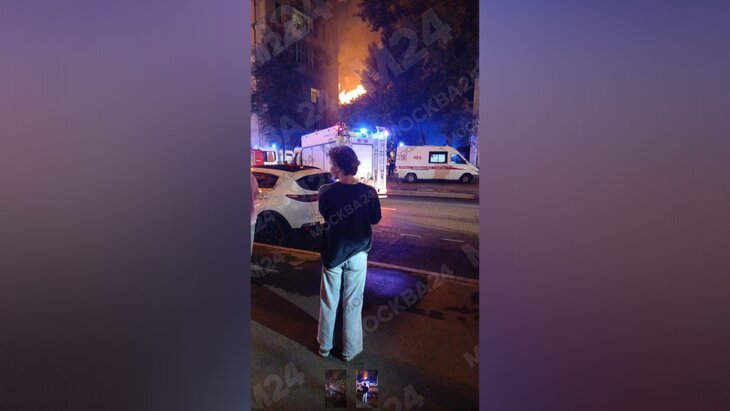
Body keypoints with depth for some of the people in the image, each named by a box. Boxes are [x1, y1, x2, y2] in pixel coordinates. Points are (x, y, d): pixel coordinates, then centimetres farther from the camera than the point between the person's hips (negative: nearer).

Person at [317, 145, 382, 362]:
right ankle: (350, 350, 25)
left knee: (328, 302, 17)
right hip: (357, 254, 0)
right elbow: (375, 218, 1)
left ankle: (325, 345, 32)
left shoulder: (326, 191, -14)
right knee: (352, 304, 13)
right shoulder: (368, 192, -15)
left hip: (332, 254, 1)